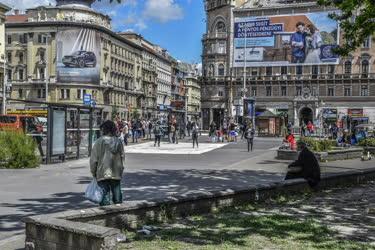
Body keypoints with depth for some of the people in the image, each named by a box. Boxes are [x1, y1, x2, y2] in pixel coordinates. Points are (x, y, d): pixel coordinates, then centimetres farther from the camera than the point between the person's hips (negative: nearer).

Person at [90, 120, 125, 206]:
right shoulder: (118, 142, 1)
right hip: (116, 174, 3)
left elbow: (93, 159, -6)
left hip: (102, 174, -3)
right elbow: (123, 158, 6)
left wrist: (93, 172, 7)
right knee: (117, 198, 14)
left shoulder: (99, 142, -9)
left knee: (105, 199, 2)